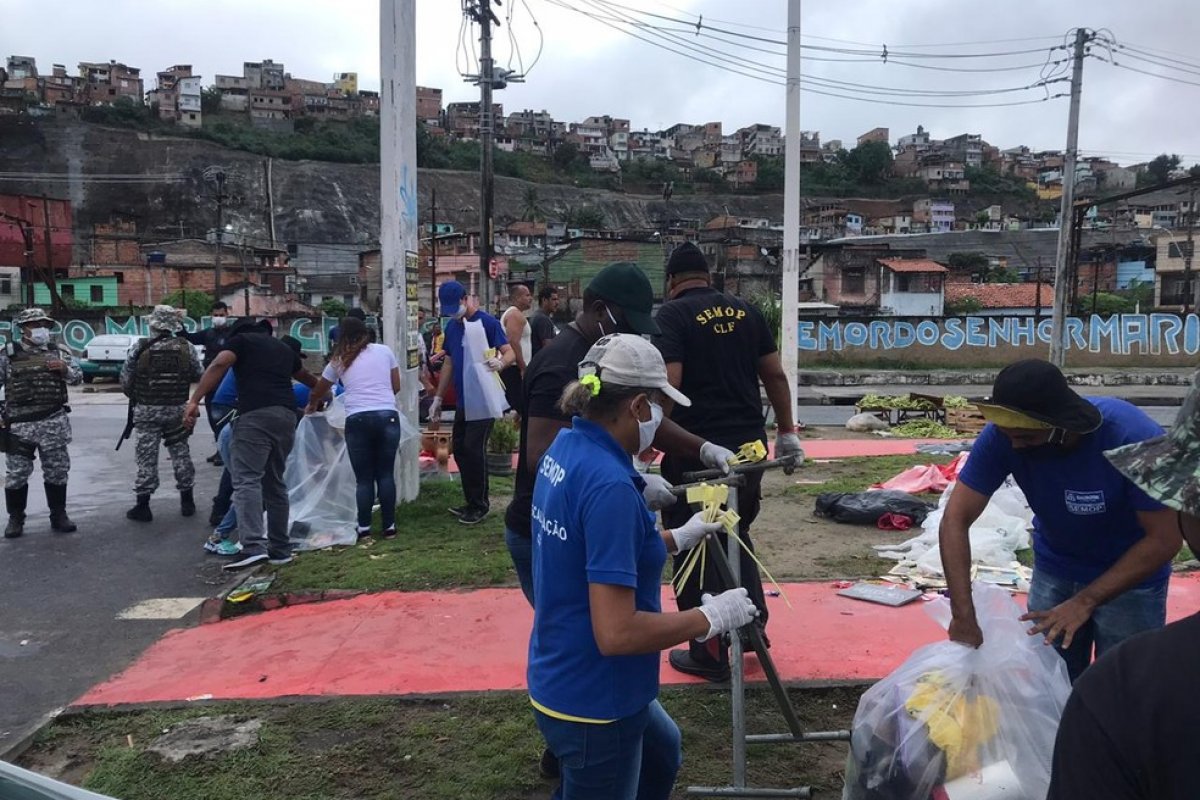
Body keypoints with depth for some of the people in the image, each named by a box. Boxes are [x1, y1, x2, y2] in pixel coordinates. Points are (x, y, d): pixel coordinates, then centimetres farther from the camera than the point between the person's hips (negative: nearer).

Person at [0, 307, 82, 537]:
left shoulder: (58, 352, 8)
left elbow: (78, 378, 11)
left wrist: (65, 369, -11)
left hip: (54, 423, 2)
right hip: (20, 424, -1)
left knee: (57, 471, 7)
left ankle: (59, 515, 19)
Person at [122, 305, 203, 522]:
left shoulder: (139, 349, -9)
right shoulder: (186, 347, -5)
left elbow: (126, 381, -5)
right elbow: (197, 375, 3)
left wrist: (135, 399, 13)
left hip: (147, 410, -1)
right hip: (177, 409, 2)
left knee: (147, 456, 5)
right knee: (180, 452, 12)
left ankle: (143, 506, 9)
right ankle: (187, 501, 19)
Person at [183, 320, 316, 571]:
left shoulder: (241, 340, 13)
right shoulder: (284, 348, 30)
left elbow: (219, 365, -6)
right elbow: (303, 376, 49)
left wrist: (194, 401, -13)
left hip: (256, 415, -6)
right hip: (287, 415, 6)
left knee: (247, 480, -11)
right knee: (275, 482, 15)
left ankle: (253, 547, -25)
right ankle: (280, 549, 17)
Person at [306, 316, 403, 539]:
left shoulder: (340, 361, 13)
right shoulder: (385, 351, 13)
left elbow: (317, 392, 27)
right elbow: (396, 386, 18)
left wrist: (311, 407, 48)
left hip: (357, 419, -1)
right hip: (388, 416, 1)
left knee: (364, 478, 7)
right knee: (386, 474, 8)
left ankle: (364, 528, 8)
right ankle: (389, 526, 11)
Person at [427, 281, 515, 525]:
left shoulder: (487, 322, -11)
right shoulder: (452, 326, 11)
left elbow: (510, 352, -16)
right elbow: (449, 362, 17)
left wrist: (500, 362, -39)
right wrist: (438, 398, 15)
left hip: (482, 400, -8)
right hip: (462, 400, 8)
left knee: (474, 450, -6)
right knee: (459, 449, 10)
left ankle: (480, 506, 7)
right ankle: (471, 502, 22)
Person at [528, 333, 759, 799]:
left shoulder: (567, 447, 0)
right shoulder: (609, 483, -29)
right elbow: (616, 633, -30)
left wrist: (678, 538, 15)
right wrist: (711, 618, -18)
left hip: (565, 679, 9)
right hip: (592, 698, -9)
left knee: (662, 751, 32)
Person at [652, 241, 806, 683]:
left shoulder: (672, 315, -7)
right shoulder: (746, 311, 9)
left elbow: (668, 383, -19)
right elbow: (775, 374, 10)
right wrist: (787, 432, 17)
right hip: (749, 444, 6)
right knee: (736, 534, 25)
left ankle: (710, 654, 14)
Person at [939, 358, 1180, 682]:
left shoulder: (1136, 437, -30)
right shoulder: (1002, 434, -24)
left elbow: (1164, 539, -24)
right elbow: (955, 520, -24)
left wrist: (1085, 602, -30)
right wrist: (963, 617, -32)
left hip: (1131, 575, -2)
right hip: (1054, 570, 2)